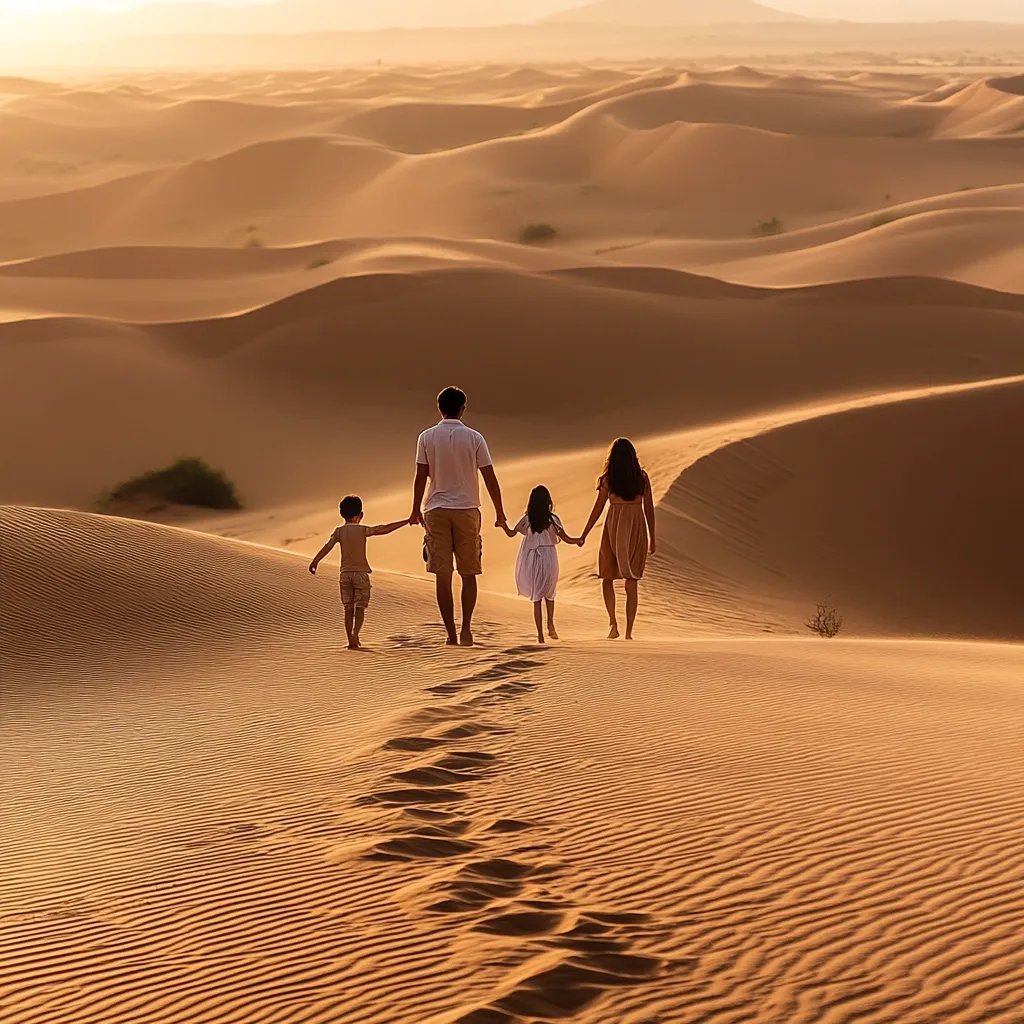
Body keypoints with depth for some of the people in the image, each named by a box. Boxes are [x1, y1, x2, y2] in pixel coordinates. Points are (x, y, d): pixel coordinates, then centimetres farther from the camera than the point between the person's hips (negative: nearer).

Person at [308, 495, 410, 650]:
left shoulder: (339, 531, 1)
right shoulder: (363, 530, -6)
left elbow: (327, 547, -9)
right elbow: (385, 529, -9)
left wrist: (315, 562, -8)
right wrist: (405, 522, -5)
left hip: (345, 573, 2)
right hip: (361, 573, -2)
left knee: (348, 608, 7)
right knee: (360, 607, 0)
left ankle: (351, 640, 5)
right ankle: (355, 633, -24)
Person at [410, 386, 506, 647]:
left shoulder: (427, 437, -1)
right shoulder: (474, 438, -2)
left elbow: (421, 477, -2)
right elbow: (490, 478, -2)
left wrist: (416, 510, 9)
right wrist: (499, 513, 6)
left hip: (437, 510, 0)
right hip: (467, 509, 0)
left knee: (443, 574, 1)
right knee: (469, 573, 10)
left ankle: (451, 633, -1)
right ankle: (466, 629, 0)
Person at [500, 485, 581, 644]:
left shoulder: (527, 520, -2)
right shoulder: (552, 520, -5)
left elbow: (511, 533, 8)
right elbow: (566, 539, -3)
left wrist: (503, 524, 27)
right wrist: (580, 540, 16)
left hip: (532, 559, 0)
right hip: (549, 558, 0)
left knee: (536, 598, 6)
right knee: (549, 594, 22)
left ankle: (540, 634, 4)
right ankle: (550, 624, 7)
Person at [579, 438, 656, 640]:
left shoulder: (608, 478, -4)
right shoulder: (642, 477, 2)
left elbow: (598, 508, -3)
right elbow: (649, 508, 3)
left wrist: (584, 535, 6)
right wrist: (652, 538, 11)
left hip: (614, 528, -2)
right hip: (637, 528, 2)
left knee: (607, 577, 13)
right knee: (631, 582, 6)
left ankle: (613, 622, -8)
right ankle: (629, 631, 3)